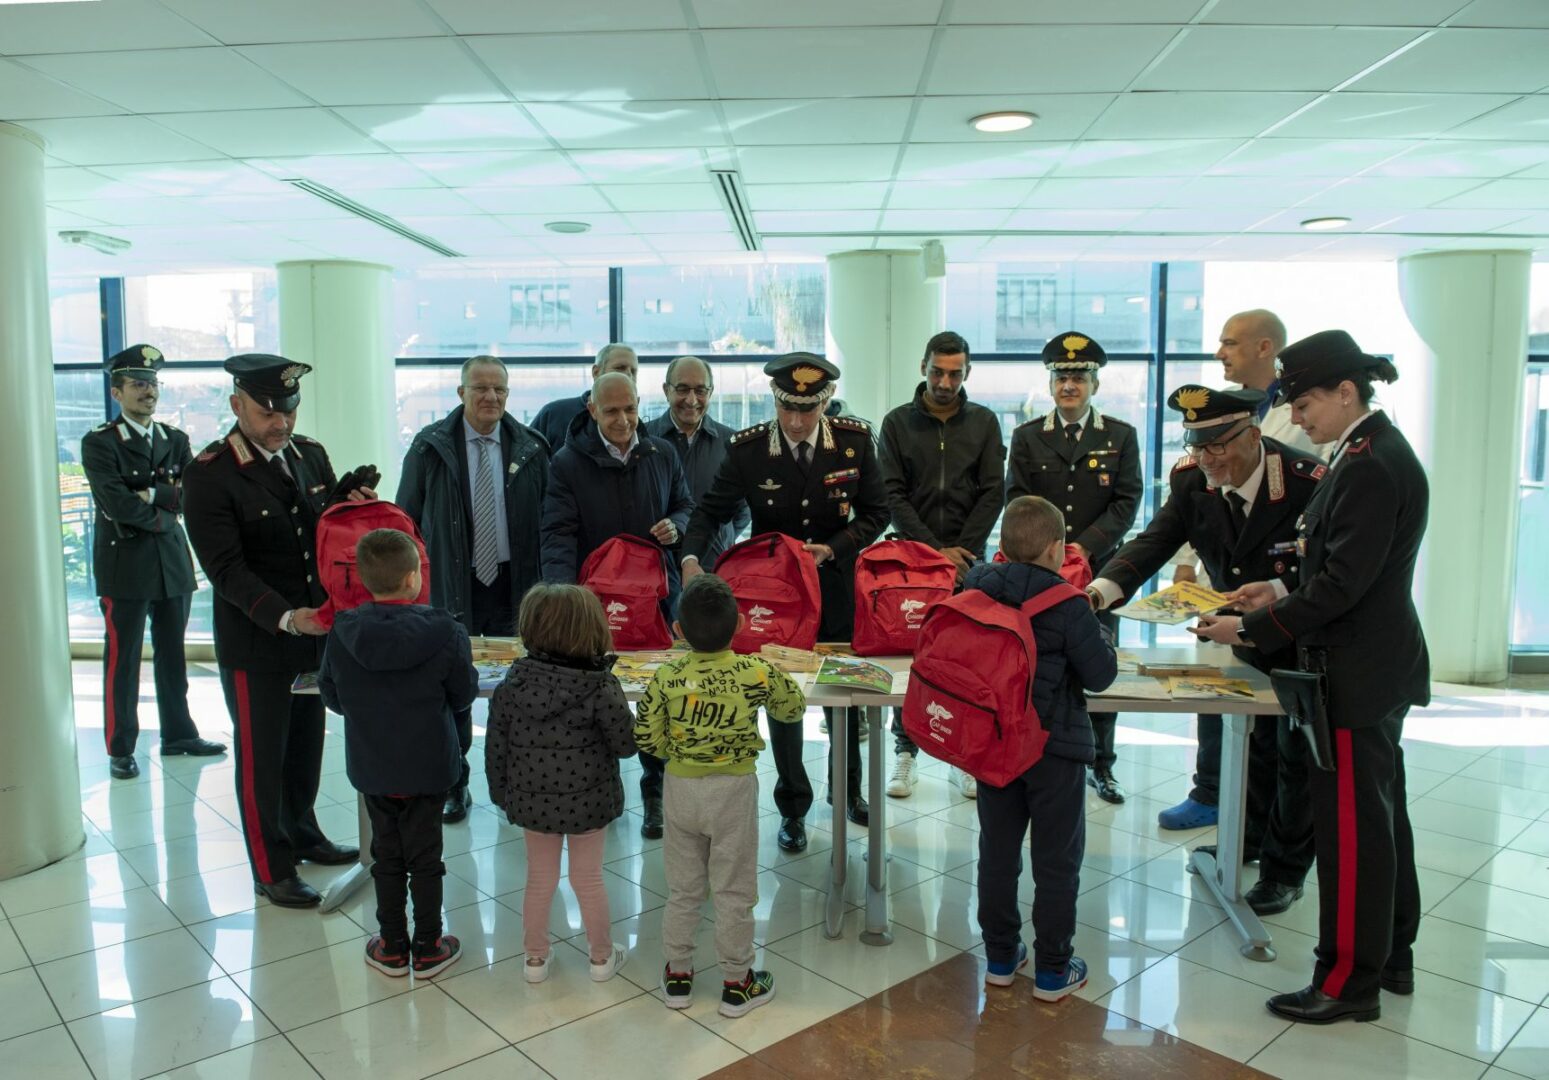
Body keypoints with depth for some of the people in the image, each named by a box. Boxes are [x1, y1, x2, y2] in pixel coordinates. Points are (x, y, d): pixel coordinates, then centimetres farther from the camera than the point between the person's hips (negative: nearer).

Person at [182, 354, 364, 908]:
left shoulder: (310, 454, 4)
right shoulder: (209, 474, -15)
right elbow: (227, 571, -20)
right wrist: (286, 618, -31)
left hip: (317, 629, 6)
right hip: (255, 641, -6)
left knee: (307, 743, 20)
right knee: (261, 755, 9)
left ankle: (301, 833, 41)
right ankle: (271, 869, 23)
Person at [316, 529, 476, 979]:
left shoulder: (342, 633, -12)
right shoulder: (443, 632, -19)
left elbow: (331, 696, 0)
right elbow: (464, 694, -7)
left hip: (370, 766, 2)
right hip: (428, 765, -2)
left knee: (387, 856, 17)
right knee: (424, 858, 12)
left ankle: (392, 947, 29)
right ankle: (427, 949, 23)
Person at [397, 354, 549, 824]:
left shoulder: (529, 448, 2)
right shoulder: (431, 446, -1)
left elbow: (547, 520, 6)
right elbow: (407, 519, 4)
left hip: (514, 586, 1)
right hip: (451, 587, -1)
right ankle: (453, 786, 22)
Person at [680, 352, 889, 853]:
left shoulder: (855, 440, -10)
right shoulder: (747, 448, -14)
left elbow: (875, 512, -2)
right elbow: (712, 510, -7)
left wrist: (833, 548, -16)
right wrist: (691, 559, -25)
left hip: (836, 586, 1)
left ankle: (847, 787, 40)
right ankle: (792, 805, 26)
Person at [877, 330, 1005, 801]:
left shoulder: (984, 422, 8)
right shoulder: (897, 423, 5)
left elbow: (993, 493, 3)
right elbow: (892, 496, -1)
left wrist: (961, 550, -7)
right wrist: (935, 550, -9)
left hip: (968, 557, 1)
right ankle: (905, 753, 12)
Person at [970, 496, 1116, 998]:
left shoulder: (975, 592, -5)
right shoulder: (1067, 605, -18)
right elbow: (1101, 674, -13)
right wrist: (1099, 634, 4)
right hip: (1054, 747, -4)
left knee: (997, 853, 16)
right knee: (1056, 862, 10)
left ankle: (1000, 957, 28)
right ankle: (1053, 970, 19)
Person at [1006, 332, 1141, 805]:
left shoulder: (1120, 436, 7)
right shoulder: (1027, 437, 7)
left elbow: (1126, 502, -1)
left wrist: (1085, 546, -13)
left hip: (1098, 570, 0)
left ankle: (1101, 765, 20)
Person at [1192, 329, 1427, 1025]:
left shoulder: (1370, 465, -21)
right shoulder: (1374, 452, 10)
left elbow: (1342, 583, -24)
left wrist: (1253, 627, -18)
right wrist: (1282, 594, 9)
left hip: (1359, 674, -10)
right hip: (1378, 663, 10)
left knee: (1351, 825, 1)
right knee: (1378, 816, 20)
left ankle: (1350, 981, 14)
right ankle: (1391, 957, 35)